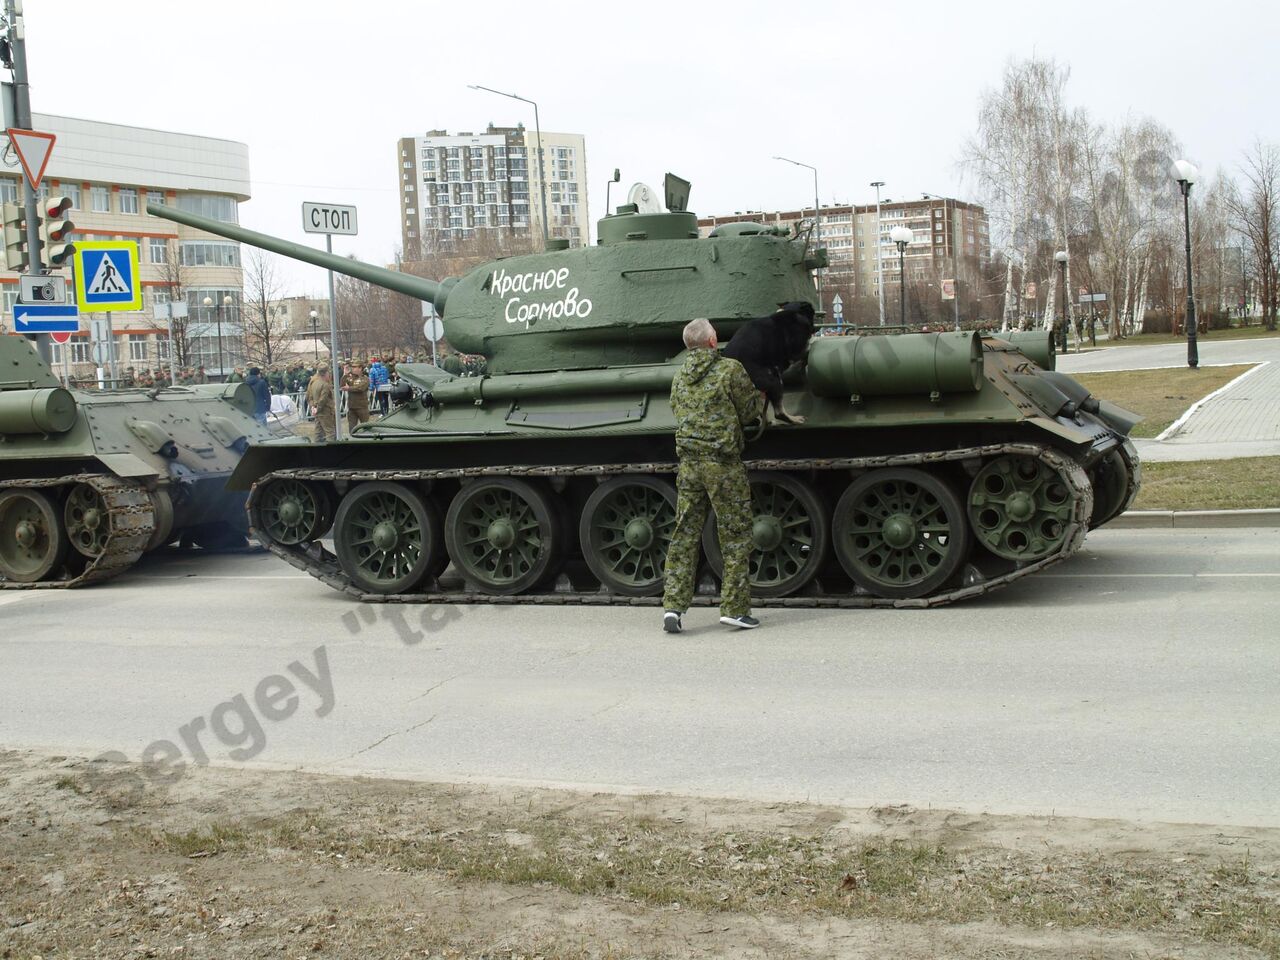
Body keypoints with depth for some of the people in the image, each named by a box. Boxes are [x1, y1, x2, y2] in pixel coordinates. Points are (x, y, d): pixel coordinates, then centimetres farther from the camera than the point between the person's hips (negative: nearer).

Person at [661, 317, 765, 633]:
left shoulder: (680, 375, 9)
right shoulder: (731, 369, -7)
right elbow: (750, 411, -2)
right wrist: (762, 396, 19)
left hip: (688, 463, 5)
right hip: (723, 464, -5)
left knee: (685, 534, 8)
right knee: (735, 537, 4)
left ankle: (673, 604, 1)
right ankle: (734, 608, 4)